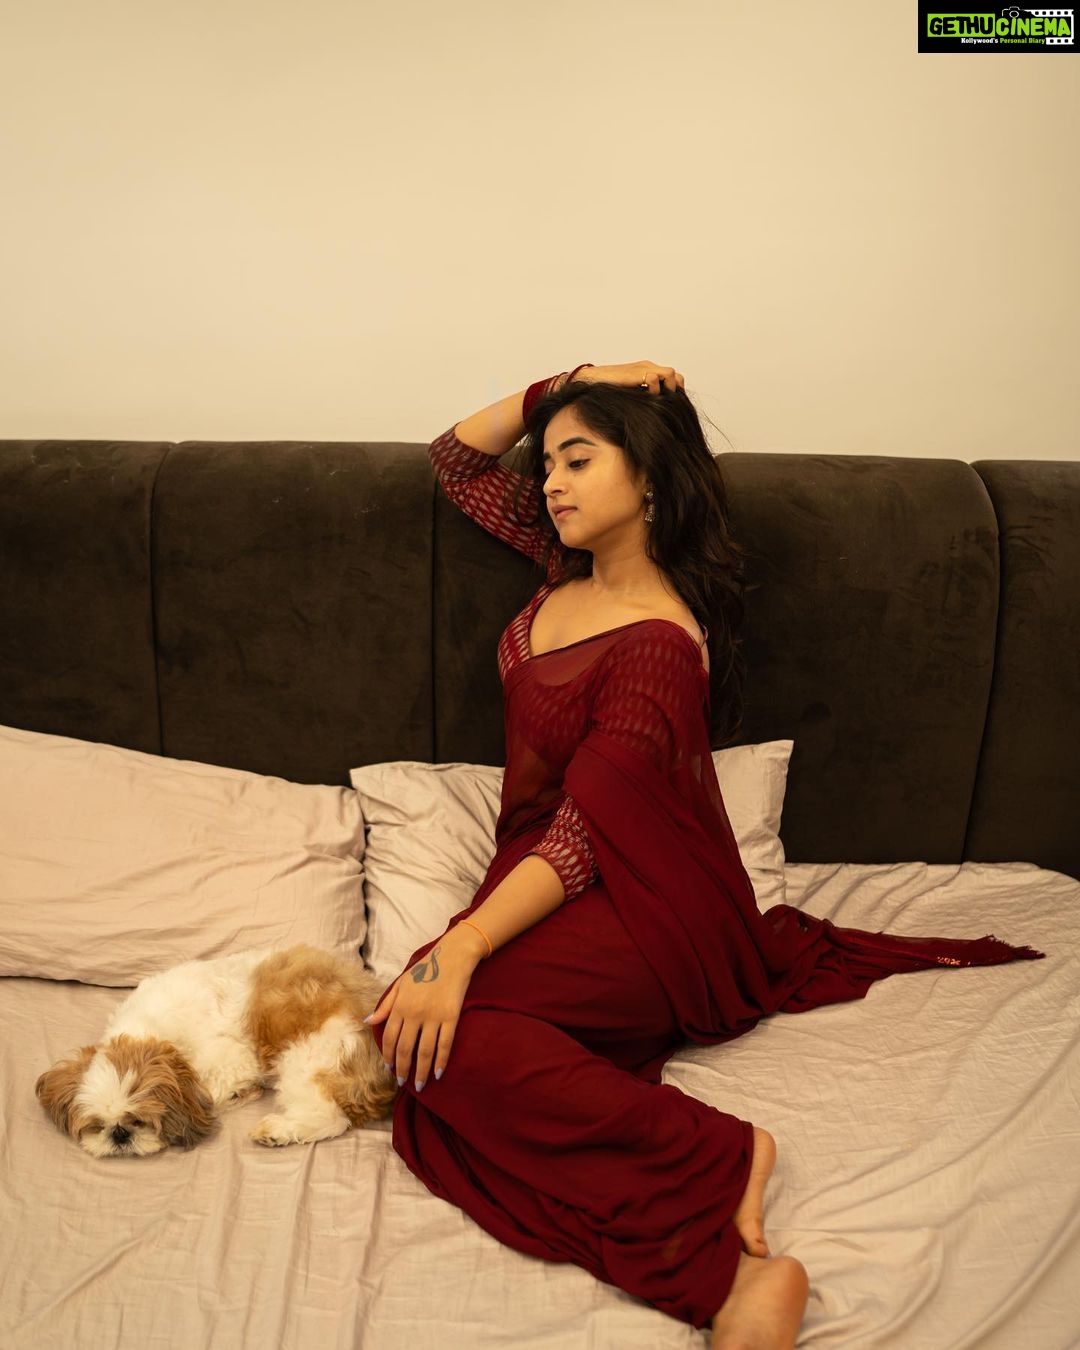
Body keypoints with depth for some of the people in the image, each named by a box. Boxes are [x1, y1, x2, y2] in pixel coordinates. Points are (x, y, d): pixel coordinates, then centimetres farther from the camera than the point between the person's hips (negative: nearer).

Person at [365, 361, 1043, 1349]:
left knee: (435, 1033, -32)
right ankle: (723, 1267, -27)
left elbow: (584, 835, -23)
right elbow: (458, 458, 19)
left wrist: (458, 951, -33)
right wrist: (565, 386, 4)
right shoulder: (572, 563, 8)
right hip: (557, 892, 8)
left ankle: (714, 1155, -28)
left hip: (640, 916, -8)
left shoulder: (659, 646, -17)